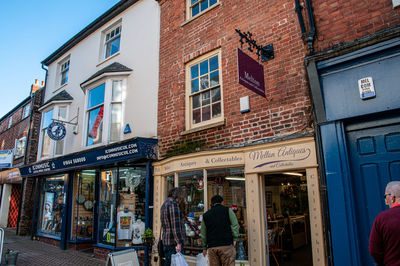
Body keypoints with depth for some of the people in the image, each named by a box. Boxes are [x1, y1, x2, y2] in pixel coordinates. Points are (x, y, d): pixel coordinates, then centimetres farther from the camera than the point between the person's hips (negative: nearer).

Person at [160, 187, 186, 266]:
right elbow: (175, 225, -19)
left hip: (166, 240, 10)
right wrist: (179, 242, -19)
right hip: (173, 242, -10)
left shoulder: (165, 204, 18)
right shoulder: (173, 204, -13)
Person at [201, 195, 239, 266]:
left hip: (212, 247, 3)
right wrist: (234, 239, 1)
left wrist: (204, 248, 21)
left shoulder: (205, 215, 14)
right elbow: (235, 225, -3)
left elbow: (203, 234, 15)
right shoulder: (227, 210, 6)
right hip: (227, 245, -3)